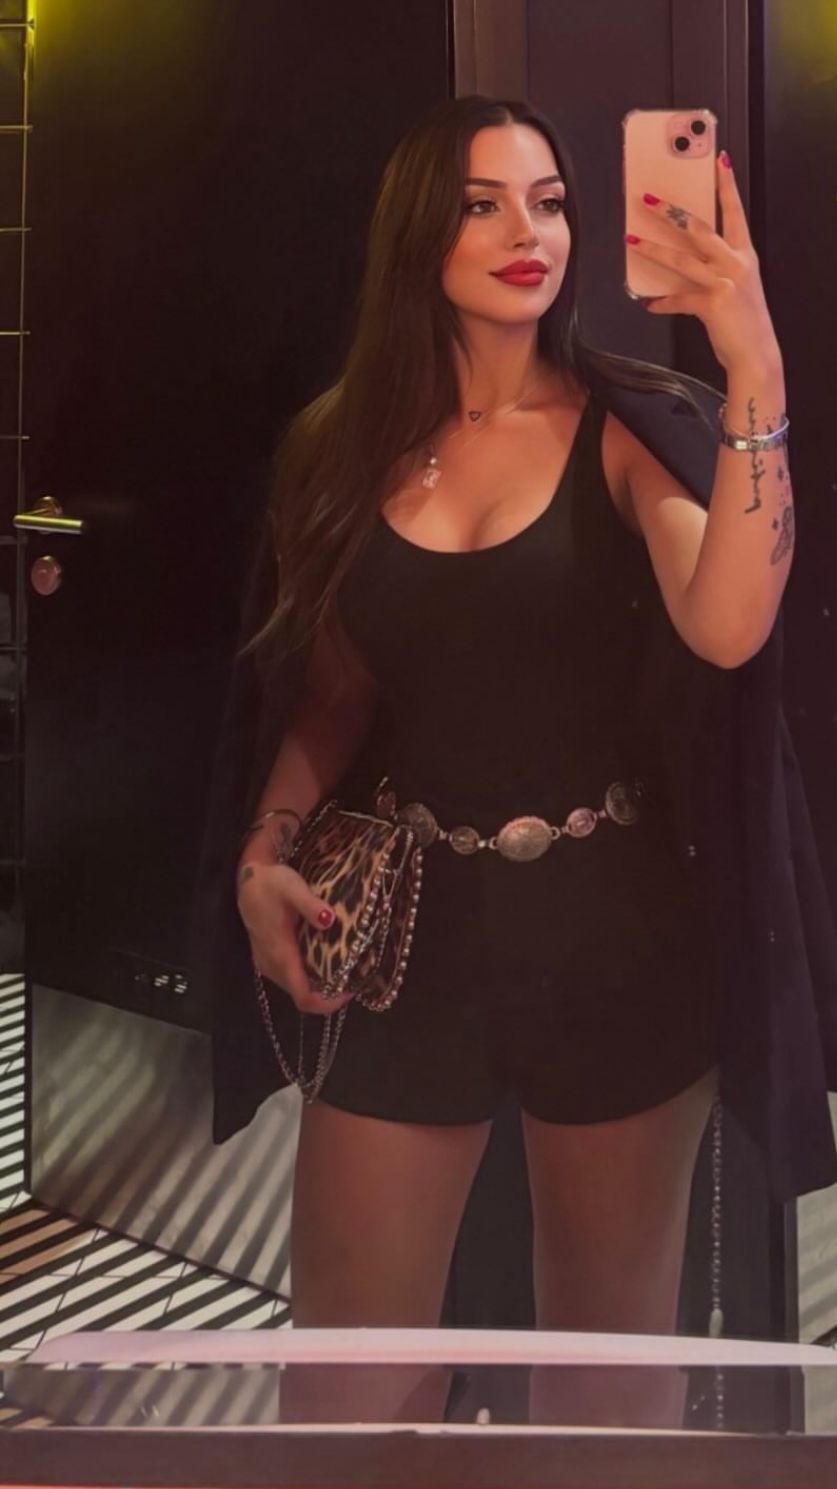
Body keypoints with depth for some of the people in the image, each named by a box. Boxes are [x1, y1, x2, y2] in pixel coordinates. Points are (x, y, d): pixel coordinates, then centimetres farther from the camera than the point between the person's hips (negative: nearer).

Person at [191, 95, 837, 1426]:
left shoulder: (627, 425, -5)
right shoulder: (344, 446, 2)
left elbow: (727, 628, -25)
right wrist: (265, 852, -3)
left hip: (616, 927, -2)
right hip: (407, 922, 2)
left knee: (615, 1348, 15)